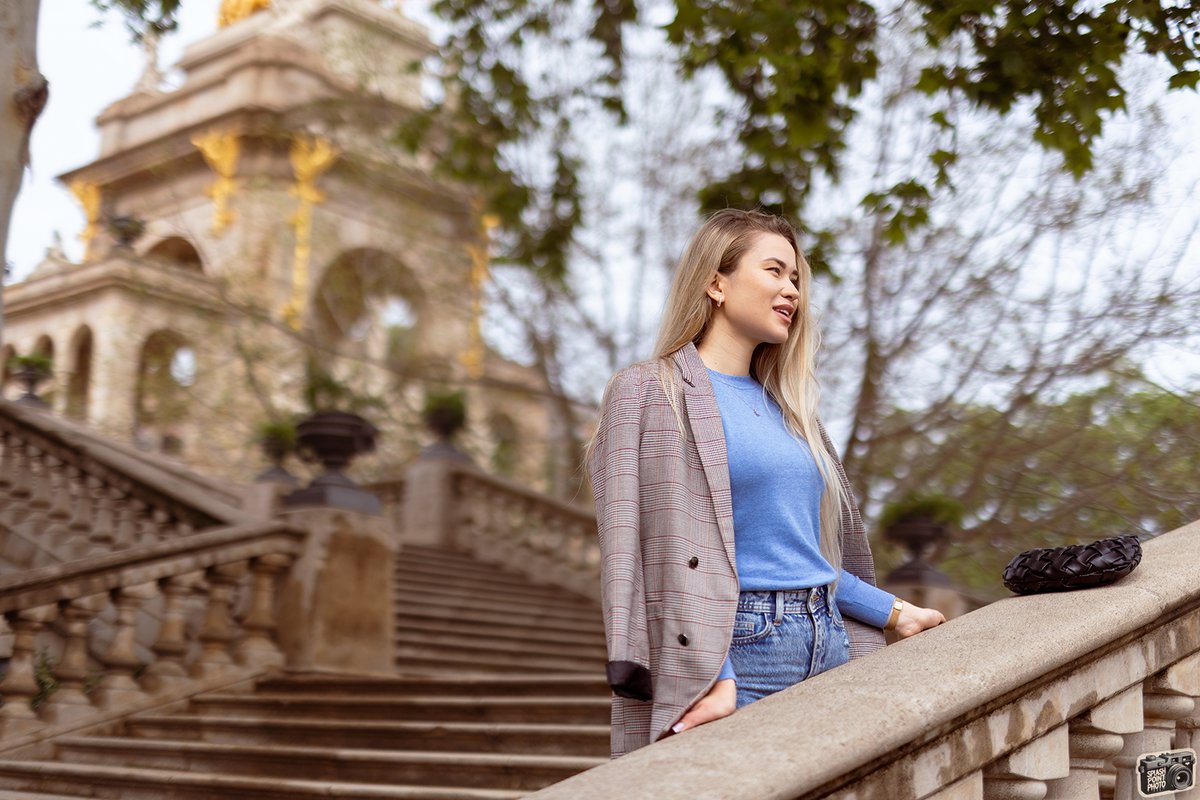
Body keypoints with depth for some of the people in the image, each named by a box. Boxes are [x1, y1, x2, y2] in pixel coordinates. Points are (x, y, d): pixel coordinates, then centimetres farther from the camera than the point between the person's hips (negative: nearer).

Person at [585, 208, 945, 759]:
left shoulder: (784, 404, 18)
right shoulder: (647, 393, -4)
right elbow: (631, 549, -13)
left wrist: (894, 613, 20)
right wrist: (713, 680, -22)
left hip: (826, 648, 7)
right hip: (736, 655, -7)